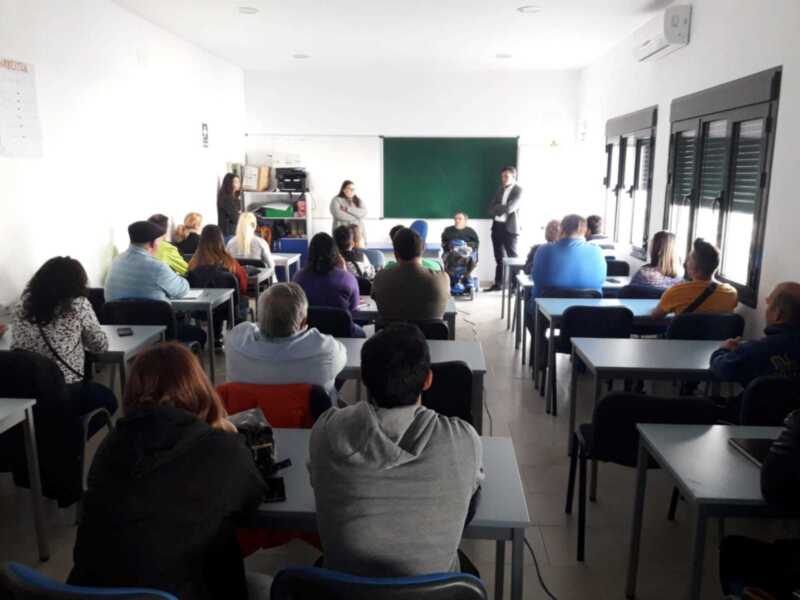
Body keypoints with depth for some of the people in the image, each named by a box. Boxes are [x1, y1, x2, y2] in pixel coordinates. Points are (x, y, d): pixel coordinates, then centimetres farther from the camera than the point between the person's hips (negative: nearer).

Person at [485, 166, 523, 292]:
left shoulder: (518, 190, -6)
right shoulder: (500, 190, 14)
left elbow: (509, 208, -19)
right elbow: (491, 209, 7)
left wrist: (497, 208, -4)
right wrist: (502, 209, -11)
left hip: (510, 227, -6)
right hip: (497, 226, 7)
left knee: (512, 257, -3)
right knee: (499, 258, 13)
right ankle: (498, 284, 21)